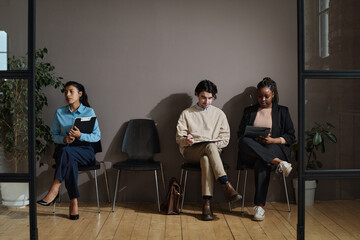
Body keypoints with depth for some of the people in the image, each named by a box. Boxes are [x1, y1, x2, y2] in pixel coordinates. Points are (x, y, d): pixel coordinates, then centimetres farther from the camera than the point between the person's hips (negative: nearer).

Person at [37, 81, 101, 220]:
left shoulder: (89, 112, 2)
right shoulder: (59, 112, 10)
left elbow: (97, 136, -3)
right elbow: (54, 135, 9)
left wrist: (80, 135, -20)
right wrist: (64, 139, -13)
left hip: (84, 151, -2)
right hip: (63, 150, 2)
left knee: (66, 151, -36)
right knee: (70, 161, -35)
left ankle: (54, 189, -35)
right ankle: (74, 203, -35)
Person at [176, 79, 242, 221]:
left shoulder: (219, 114, 17)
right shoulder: (186, 114, 14)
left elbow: (226, 138, 12)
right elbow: (179, 138, 7)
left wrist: (217, 143, -11)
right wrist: (186, 140, -17)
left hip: (212, 150, 1)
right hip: (190, 152, -1)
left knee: (206, 159, -38)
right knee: (210, 147, -36)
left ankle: (207, 203, -42)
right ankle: (226, 186, -43)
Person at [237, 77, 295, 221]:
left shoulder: (282, 111, 17)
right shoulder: (249, 111, 21)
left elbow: (291, 137, 10)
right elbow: (240, 134, 15)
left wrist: (273, 140, -9)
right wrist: (255, 139, -7)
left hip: (275, 148, -1)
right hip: (251, 152, 1)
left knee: (261, 162, -37)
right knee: (244, 142, -35)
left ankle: (260, 206, -35)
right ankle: (278, 162, -38)